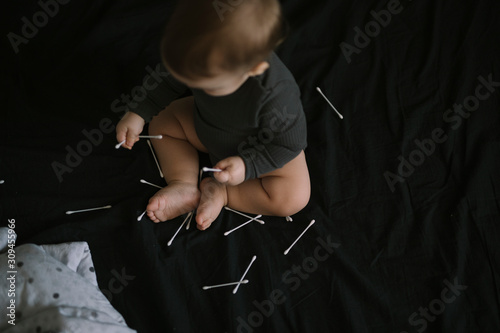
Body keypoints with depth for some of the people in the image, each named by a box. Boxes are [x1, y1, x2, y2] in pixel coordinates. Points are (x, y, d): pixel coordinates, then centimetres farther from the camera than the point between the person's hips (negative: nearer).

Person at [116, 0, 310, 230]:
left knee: (294, 197, -24)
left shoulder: (278, 96, -46)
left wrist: (248, 165, -33)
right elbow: (175, 83, -5)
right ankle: (184, 185, -8)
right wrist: (141, 112, -5)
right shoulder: (200, 59, -29)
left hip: (263, 149, -5)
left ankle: (221, 193, -8)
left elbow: (290, 143, -27)